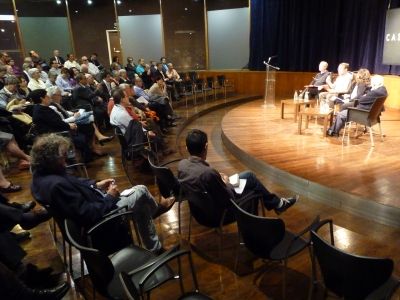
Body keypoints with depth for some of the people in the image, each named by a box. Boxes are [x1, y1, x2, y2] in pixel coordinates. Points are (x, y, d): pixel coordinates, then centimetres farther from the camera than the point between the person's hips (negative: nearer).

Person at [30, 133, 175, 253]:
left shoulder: (41, 174, -5)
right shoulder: (57, 184, -35)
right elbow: (88, 215, -31)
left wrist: (96, 184, 5)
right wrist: (110, 198, -18)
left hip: (97, 204, 10)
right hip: (100, 217, -10)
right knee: (141, 192, 2)